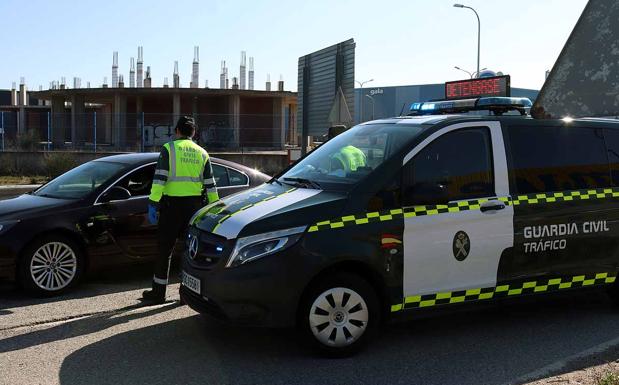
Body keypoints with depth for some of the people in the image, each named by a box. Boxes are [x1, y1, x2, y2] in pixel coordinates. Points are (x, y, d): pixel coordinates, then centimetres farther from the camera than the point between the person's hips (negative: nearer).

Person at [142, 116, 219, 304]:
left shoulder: (169, 149, -2)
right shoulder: (202, 153, 10)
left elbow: (159, 178, -10)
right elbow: (210, 184, 8)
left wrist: (153, 203, -10)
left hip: (172, 204, -3)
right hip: (194, 205, 3)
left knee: (165, 248, 4)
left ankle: (158, 292, 9)